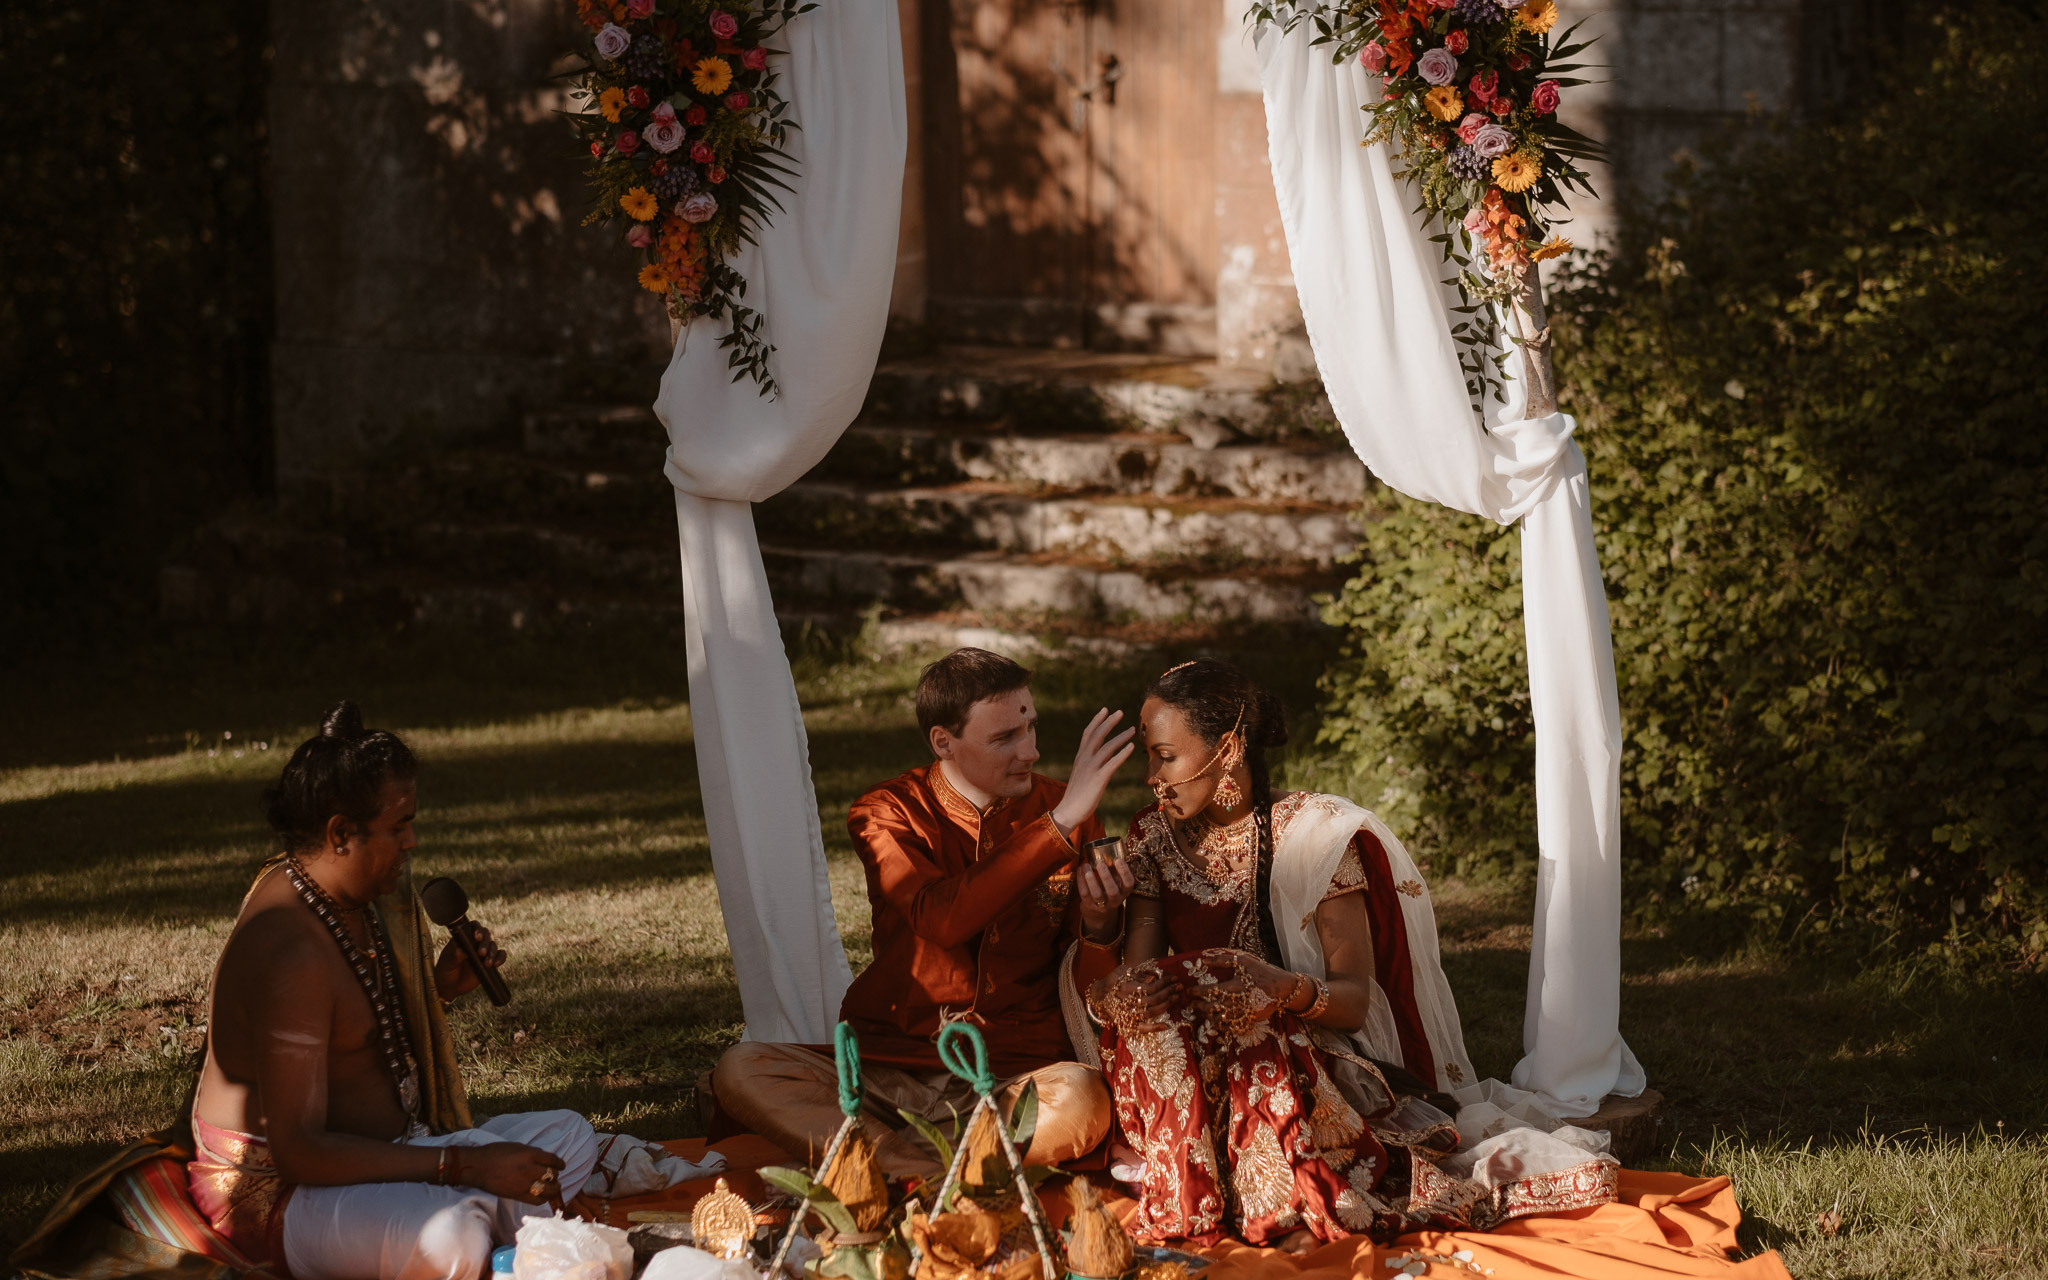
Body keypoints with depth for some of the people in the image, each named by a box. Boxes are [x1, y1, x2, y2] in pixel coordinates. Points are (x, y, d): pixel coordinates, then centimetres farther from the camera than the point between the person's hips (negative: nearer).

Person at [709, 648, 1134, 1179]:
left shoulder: (1059, 807, 5)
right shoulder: (888, 812, 2)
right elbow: (942, 920, -20)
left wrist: (1097, 917, -14)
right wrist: (1061, 823, -24)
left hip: (1016, 1074, -1)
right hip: (886, 1065, 1)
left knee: (1083, 1099, -35)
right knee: (740, 1071, -24)